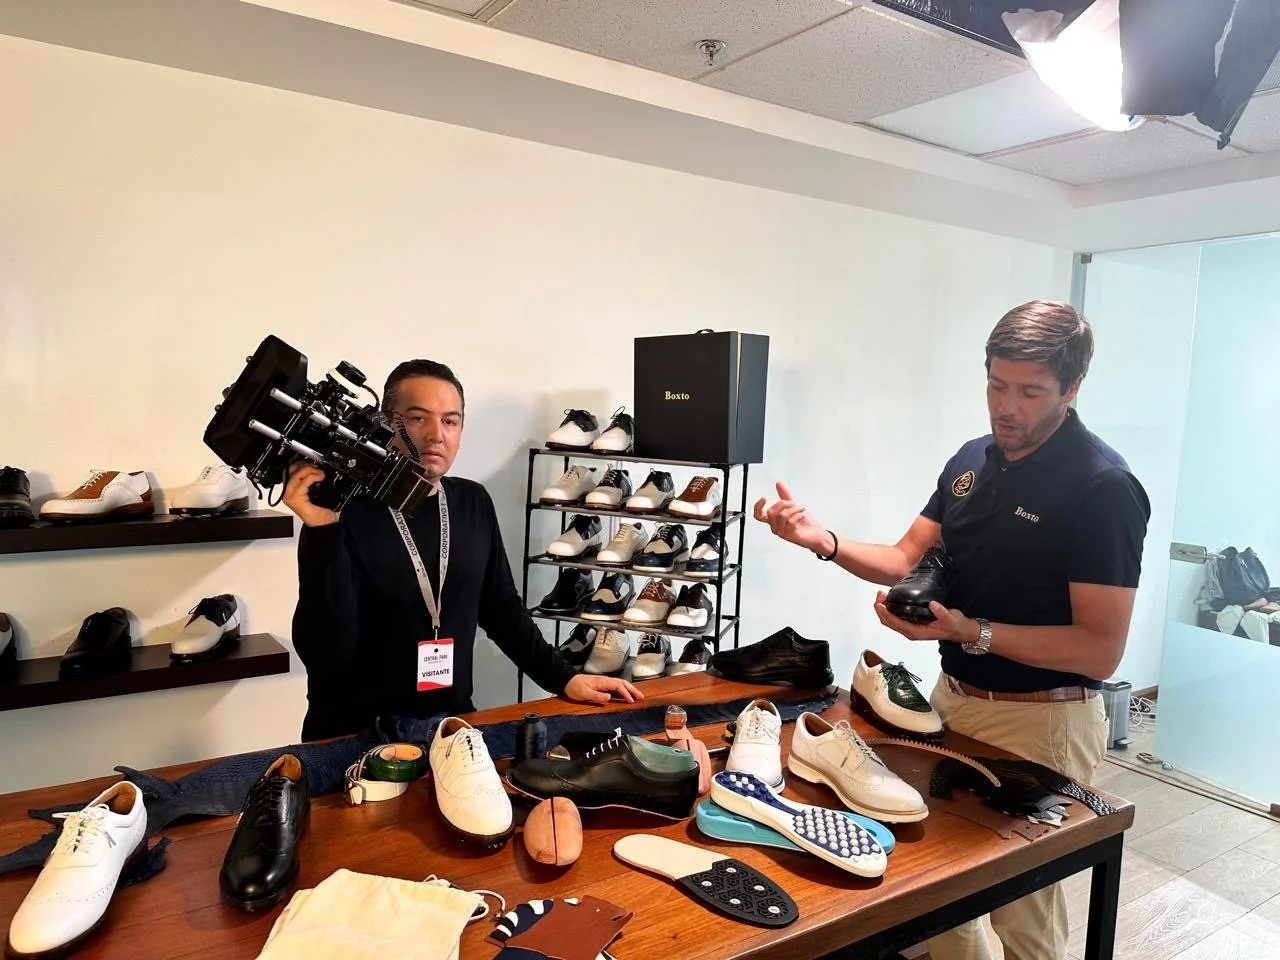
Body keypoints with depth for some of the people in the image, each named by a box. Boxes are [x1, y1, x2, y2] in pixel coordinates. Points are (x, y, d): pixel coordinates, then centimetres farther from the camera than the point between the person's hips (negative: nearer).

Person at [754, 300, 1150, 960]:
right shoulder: (973, 460, 3)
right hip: (953, 699, 7)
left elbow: (1101, 650, -20)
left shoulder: (1104, 488, -18)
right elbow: (908, 559, 4)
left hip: (1039, 722, -6)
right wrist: (823, 540, -14)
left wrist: (969, 631, -31)